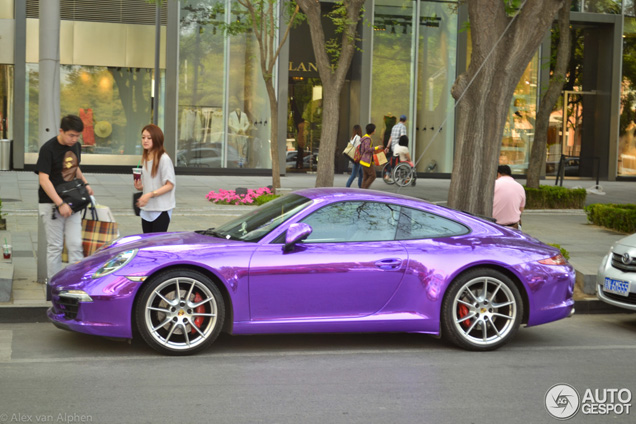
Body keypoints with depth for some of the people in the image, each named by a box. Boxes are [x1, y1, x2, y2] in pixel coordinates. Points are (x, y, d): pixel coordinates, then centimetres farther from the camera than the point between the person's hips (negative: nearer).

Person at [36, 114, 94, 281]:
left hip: (71, 203, 6)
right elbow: (43, 179, -20)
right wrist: (60, 204, -24)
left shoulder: (76, 146, 7)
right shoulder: (48, 149, -15)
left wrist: (85, 183, 8)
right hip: (51, 204, -6)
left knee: (76, 245, 2)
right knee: (55, 247, 1)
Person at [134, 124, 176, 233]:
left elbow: (169, 185, -16)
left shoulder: (164, 159, -13)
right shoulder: (146, 159, 12)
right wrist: (140, 186, 0)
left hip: (161, 211, -8)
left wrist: (150, 194, -24)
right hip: (146, 209, 8)